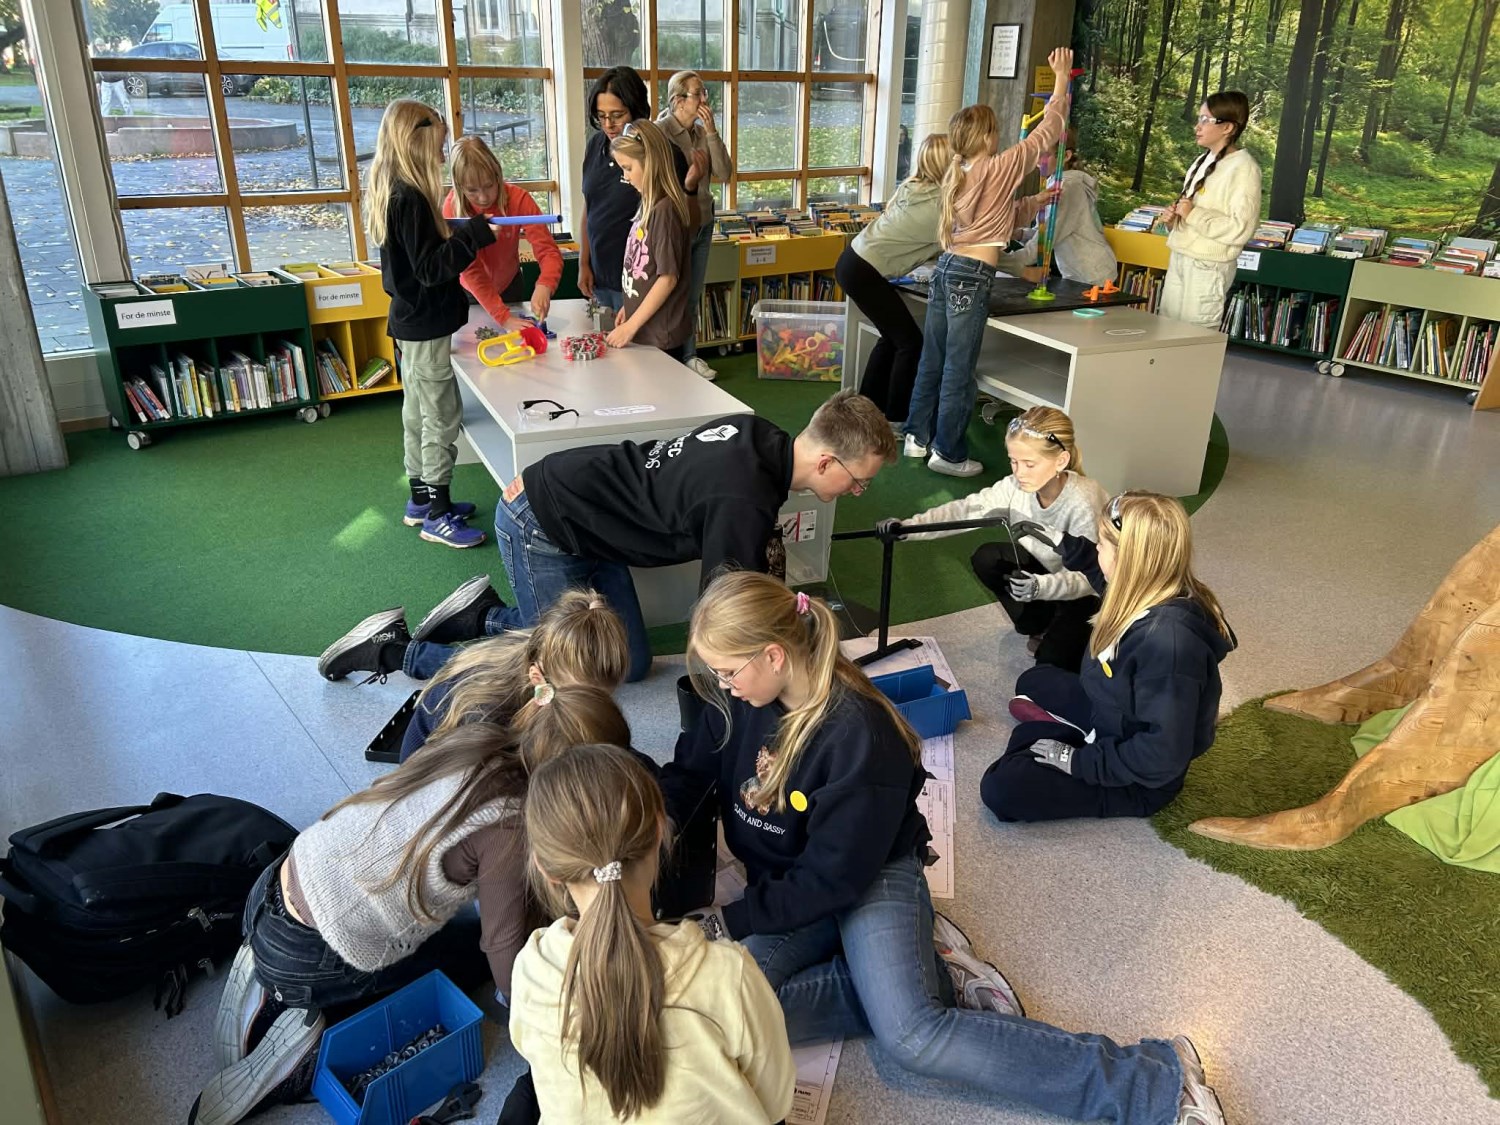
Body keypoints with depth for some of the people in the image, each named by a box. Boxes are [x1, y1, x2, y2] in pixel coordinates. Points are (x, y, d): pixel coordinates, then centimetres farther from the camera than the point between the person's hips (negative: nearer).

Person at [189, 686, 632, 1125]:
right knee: (478, 946, 14)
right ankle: (311, 1046, 2)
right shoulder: (505, 828, -25)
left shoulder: (478, 739, -6)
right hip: (305, 962, -7)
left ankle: (270, 988, 14)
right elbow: (506, 954, -14)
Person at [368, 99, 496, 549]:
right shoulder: (410, 198, -21)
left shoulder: (391, 192, 9)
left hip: (412, 321, 10)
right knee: (442, 416, -3)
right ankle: (437, 515, 4)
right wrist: (476, 233, -24)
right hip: (426, 325, -10)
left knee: (418, 412, 17)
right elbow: (430, 267, -23)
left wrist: (460, 231, 9)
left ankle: (421, 498, 29)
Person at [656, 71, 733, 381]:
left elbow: (724, 174, -5)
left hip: (703, 225, 6)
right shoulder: (660, 131, -15)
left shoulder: (703, 131, 4)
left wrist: (711, 132, -12)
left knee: (693, 298, 17)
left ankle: (690, 356, 30)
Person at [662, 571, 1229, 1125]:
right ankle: (929, 975, -7)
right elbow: (685, 775, 8)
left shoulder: (858, 735, -27)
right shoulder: (738, 700, -6)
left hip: (873, 881, -6)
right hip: (783, 890, 7)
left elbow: (832, 880, -22)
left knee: (911, 1035, -30)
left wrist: (730, 921, -19)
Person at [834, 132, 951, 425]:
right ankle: (896, 421, 8)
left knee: (893, 336, 19)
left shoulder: (913, 186, 6)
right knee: (910, 341, 0)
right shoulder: (941, 205, -17)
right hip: (863, 272, -9)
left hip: (854, 261, 9)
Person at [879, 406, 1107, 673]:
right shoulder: (1016, 486, -19)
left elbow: (1088, 578, -34)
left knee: (1052, 659, -22)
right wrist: (907, 527, -39)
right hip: (1050, 568, 6)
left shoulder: (1083, 504, -35)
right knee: (986, 560, -13)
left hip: (1093, 591, -6)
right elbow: (966, 510, -26)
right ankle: (1041, 624, 8)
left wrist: (1041, 586, -53)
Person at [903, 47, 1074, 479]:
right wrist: (1062, 79, 10)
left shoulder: (957, 173, 12)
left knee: (933, 359, 14)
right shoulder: (1000, 168, -9)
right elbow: (1048, 131, 0)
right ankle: (949, 454, 6)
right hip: (972, 277, -8)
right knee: (959, 368, -2)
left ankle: (918, 436, 23)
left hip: (946, 267, 8)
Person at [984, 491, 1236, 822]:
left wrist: (1080, 761, -24)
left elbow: (1163, 755, -34)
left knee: (1000, 788, -20)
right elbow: (1110, 580, 16)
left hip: (1137, 776, -9)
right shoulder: (1156, 592, -12)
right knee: (1033, 682, 26)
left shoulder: (1168, 641, -39)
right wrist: (1066, 543, 12)